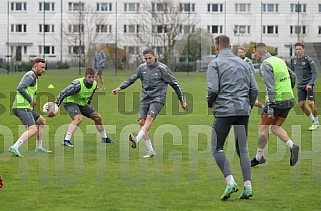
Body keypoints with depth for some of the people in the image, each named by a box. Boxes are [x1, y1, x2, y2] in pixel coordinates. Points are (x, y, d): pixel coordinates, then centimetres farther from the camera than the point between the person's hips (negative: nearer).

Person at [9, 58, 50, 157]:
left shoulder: (32, 76, 23)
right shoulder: (31, 75, -8)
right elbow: (20, 88, -22)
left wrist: (32, 101, 15)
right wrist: (30, 100, -14)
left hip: (26, 108, 10)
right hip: (22, 107, -10)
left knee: (41, 121, 23)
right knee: (33, 130, -21)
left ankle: (39, 147, 25)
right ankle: (15, 147, -32)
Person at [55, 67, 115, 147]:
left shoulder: (94, 84, -7)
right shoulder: (78, 84, -30)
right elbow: (64, 93, -24)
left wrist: (88, 105, 23)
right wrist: (56, 104, -24)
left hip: (83, 104, 8)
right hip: (71, 102, -8)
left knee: (97, 117, 7)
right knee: (78, 118, -32)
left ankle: (105, 139, 26)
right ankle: (66, 141, -36)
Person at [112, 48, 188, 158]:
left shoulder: (162, 68, -5)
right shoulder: (142, 68, 8)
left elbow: (174, 84, 0)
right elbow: (131, 79, 19)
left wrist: (182, 101, 2)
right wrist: (120, 87, 3)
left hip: (158, 99, -5)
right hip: (145, 99, 5)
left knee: (149, 118, -27)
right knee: (141, 122, -6)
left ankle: (137, 140, -46)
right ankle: (151, 151, 0)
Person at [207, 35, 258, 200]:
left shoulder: (215, 63, -2)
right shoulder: (244, 64, 14)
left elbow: (213, 89, -12)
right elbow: (254, 89, 10)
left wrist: (210, 104, 6)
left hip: (224, 111, -5)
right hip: (243, 111, 5)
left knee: (217, 148, 3)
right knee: (242, 149, 11)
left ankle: (230, 181, -14)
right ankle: (248, 187, 2)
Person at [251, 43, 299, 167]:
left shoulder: (266, 65, -14)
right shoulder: (280, 61, 12)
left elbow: (270, 88, -21)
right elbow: (292, 76, 24)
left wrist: (270, 108, -23)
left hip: (276, 101, -8)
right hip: (289, 100, 8)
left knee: (263, 127, 6)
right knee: (275, 128, 15)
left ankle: (259, 158, 12)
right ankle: (292, 146, -6)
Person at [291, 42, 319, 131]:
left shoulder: (308, 60, -10)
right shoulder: (294, 60, 6)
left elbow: (315, 72, -11)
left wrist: (310, 84, -20)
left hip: (309, 85, -5)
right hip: (300, 86, 5)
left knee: (311, 103, -13)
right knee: (301, 105, -1)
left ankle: (316, 123, 1)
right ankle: (313, 120, 17)